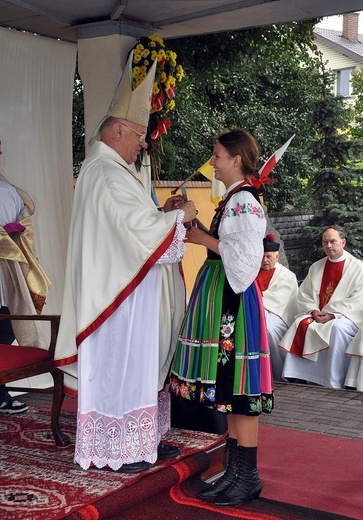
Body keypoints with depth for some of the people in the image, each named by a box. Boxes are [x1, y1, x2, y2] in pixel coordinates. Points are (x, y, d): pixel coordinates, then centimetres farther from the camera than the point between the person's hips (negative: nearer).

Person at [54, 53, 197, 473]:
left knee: (136, 364, 16)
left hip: (125, 290, 11)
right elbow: (140, 227, -24)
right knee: (118, 365, -1)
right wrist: (179, 216, -10)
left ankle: (141, 440, 26)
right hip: (119, 293, -11)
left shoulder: (109, 168, 15)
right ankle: (112, 450, 11)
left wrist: (162, 212, 8)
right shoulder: (106, 173, -19)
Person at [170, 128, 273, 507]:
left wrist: (205, 239, -12)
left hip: (234, 299, -10)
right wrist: (204, 234, 8)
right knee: (228, 390, 13)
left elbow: (246, 258, -21)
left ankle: (247, 478, 6)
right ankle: (235, 470, 23)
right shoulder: (233, 198, 16)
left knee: (237, 392, -4)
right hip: (221, 297, 10)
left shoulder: (244, 201, -14)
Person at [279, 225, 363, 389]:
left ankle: (334, 383, -31)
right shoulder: (316, 267, 16)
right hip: (316, 314, 4)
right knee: (301, 324, -26)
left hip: (344, 316, -4)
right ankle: (300, 376, -23)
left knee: (337, 328, -36)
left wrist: (332, 314, -17)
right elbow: (303, 295, 12)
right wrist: (313, 310, -8)